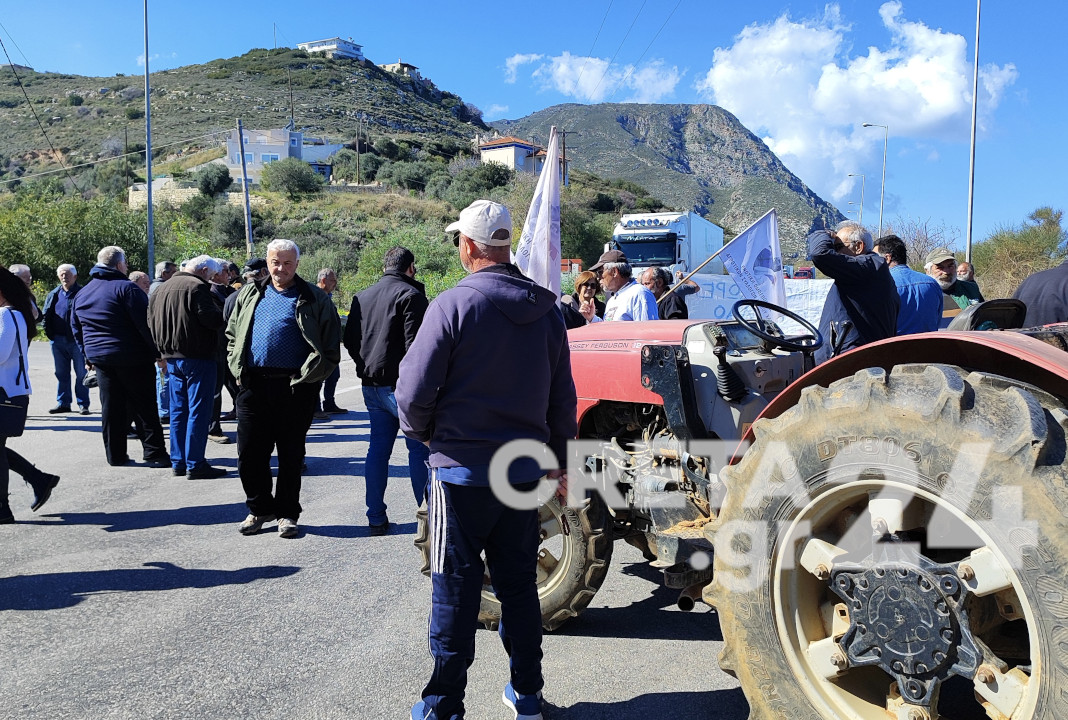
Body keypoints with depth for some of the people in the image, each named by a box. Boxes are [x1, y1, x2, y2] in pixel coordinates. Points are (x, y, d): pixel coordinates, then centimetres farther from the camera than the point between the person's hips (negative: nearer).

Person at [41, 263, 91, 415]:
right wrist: (51, 335, 6)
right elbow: (46, 316, 17)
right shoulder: (53, 295, 13)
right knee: (61, 373, 11)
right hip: (58, 340, 5)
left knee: (81, 373, 0)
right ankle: (63, 403, 20)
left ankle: (83, 404, 5)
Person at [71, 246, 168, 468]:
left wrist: (88, 356, 26)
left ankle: (115, 454, 15)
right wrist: (158, 353, -12)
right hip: (133, 358, -6)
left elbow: (76, 329, 20)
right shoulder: (126, 288, -11)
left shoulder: (81, 294, 13)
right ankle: (154, 453, -1)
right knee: (144, 406, -1)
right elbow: (145, 324, -16)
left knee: (110, 406, 11)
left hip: (100, 358, 6)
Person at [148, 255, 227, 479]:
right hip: (196, 357, -9)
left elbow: (152, 320, 20)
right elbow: (210, 318, -19)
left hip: (171, 357, 9)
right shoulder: (197, 287, -12)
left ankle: (178, 462, 17)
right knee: (199, 411, -4)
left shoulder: (163, 288, 16)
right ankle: (195, 464, -4)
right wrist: (223, 314, 0)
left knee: (178, 410, 14)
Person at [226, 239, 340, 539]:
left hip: (293, 388, -3)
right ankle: (259, 509, 24)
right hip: (253, 385, 4)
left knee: (291, 455, 6)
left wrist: (306, 377, -9)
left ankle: (287, 513, 20)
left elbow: (330, 347, -1)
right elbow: (232, 335, 21)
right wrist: (238, 369, 7)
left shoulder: (313, 299, 2)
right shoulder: (250, 294, 15)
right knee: (250, 453, 6)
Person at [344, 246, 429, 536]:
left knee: (378, 447, 12)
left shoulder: (362, 297, 13)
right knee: (419, 448, 1)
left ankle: (376, 518, 16)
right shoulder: (411, 295, -10)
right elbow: (415, 344, -17)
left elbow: (349, 340, 16)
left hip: (371, 386, 7)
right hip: (401, 386, -7)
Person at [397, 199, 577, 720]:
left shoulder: (453, 304, -13)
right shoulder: (547, 310, 3)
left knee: (455, 589, 6)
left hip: (461, 468, -5)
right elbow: (563, 398, 9)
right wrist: (558, 461, 20)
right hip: (525, 470, 5)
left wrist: (422, 432, 8)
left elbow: (415, 391, -13)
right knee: (519, 584, 16)